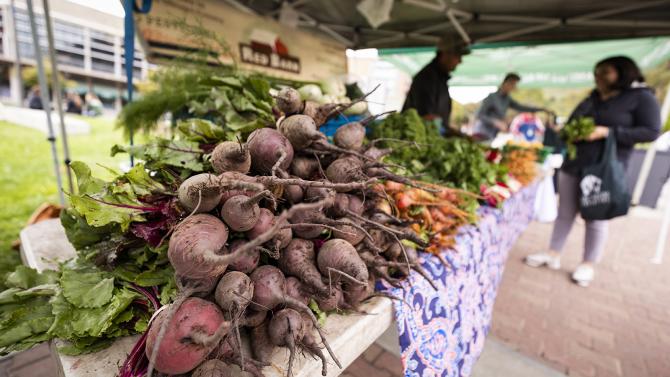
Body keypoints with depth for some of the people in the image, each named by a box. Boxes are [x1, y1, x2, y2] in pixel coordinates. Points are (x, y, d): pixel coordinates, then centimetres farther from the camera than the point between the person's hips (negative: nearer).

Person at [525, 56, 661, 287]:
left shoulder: (641, 97, -1)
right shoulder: (592, 98, 16)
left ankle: (588, 265, 16)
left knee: (596, 219, 3)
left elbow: (651, 132, -9)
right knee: (565, 213, 9)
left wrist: (608, 132, -19)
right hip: (572, 166, 6)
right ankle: (553, 255, 18)